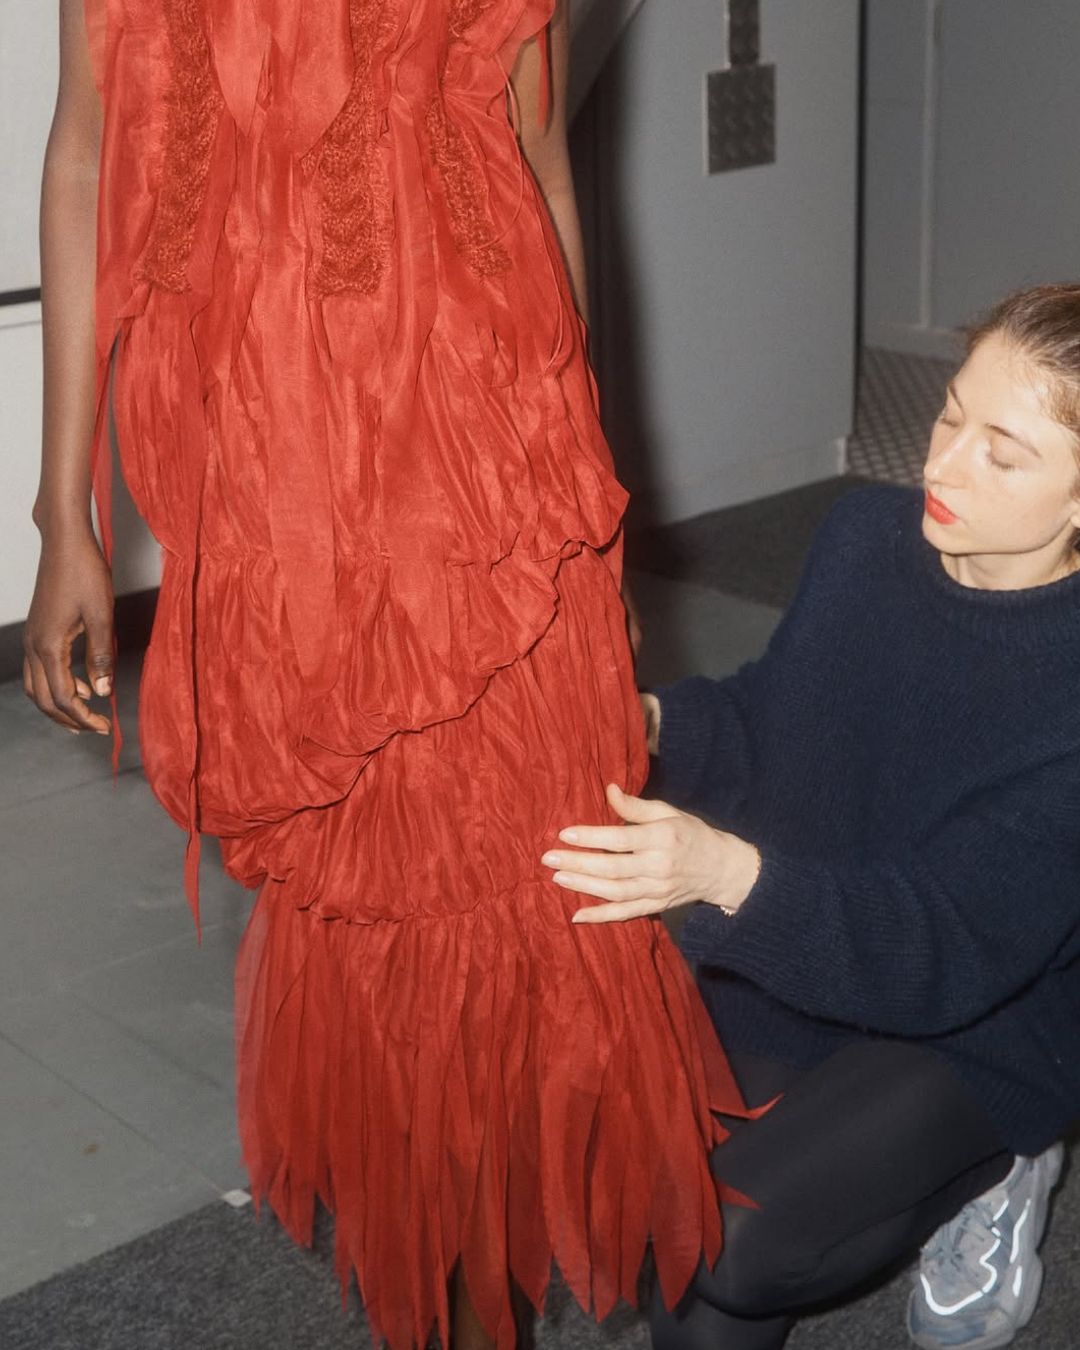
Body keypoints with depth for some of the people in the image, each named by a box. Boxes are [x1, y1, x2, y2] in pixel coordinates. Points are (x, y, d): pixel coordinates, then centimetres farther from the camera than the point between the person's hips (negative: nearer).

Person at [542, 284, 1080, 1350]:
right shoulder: (867, 535, -8)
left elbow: (956, 950, -30)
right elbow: (770, 731, 5)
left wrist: (730, 874, -45)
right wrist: (657, 722, -18)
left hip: (977, 1031, -5)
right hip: (792, 961, 5)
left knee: (729, 1245, -21)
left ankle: (986, 1169, 6)